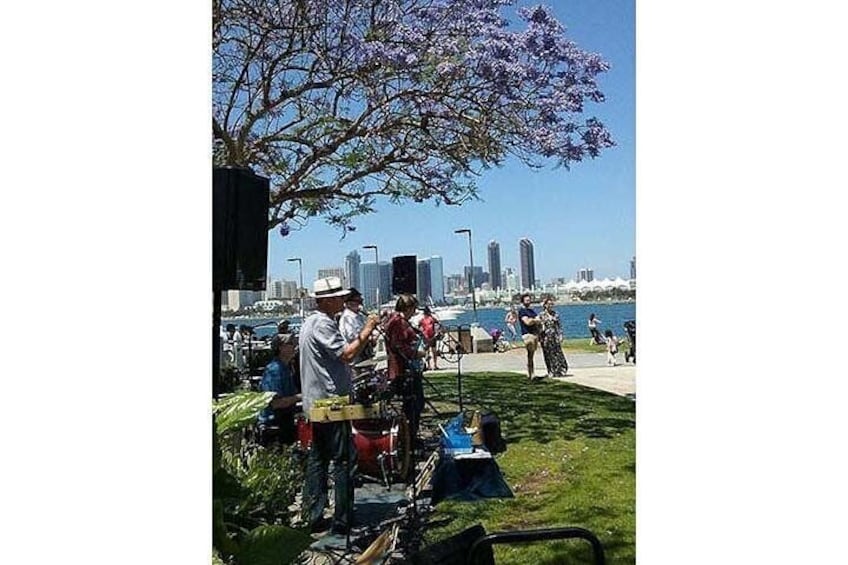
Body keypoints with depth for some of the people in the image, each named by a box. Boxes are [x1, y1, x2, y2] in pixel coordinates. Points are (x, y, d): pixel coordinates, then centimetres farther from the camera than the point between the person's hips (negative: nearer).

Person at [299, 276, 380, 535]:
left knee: (317, 459, 13)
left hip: (316, 404, 11)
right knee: (345, 460, -3)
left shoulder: (310, 322, 16)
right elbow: (346, 354, -25)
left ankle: (314, 518, 20)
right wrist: (366, 332, -18)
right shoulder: (323, 324, -17)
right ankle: (342, 521, 3)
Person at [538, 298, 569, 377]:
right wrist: (540, 338, -6)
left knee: (558, 354, -2)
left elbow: (559, 326, 9)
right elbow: (539, 327, -1)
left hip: (555, 337, 2)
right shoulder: (541, 315, -1)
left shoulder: (556, 314, 8)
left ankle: (560, 371, 6)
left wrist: (560, 336, 1)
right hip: (546, 337, -2)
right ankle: (551, 373, 11)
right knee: (549, 355, 3)